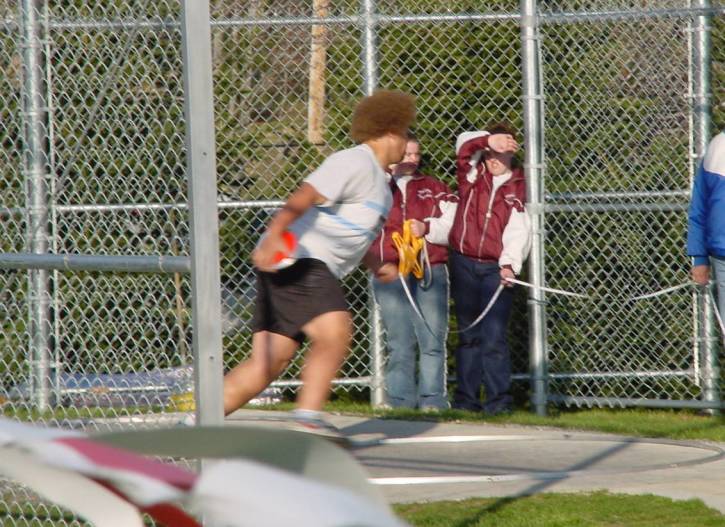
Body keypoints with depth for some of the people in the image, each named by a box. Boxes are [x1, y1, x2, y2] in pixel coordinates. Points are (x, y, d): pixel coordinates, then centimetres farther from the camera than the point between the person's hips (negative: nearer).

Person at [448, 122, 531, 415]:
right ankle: (466, 398, 11)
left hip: (496, 269, -3)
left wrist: (510, 264, -20)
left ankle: (499, 398, -12)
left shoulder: (517, 189, 2)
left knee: (494, 336, -11)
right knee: (469, 334, 8)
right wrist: (489, 140, -20)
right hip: (464, 264, 3)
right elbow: (465, 144, -3)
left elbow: (518, 231, -6)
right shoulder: (472, 175, 10)